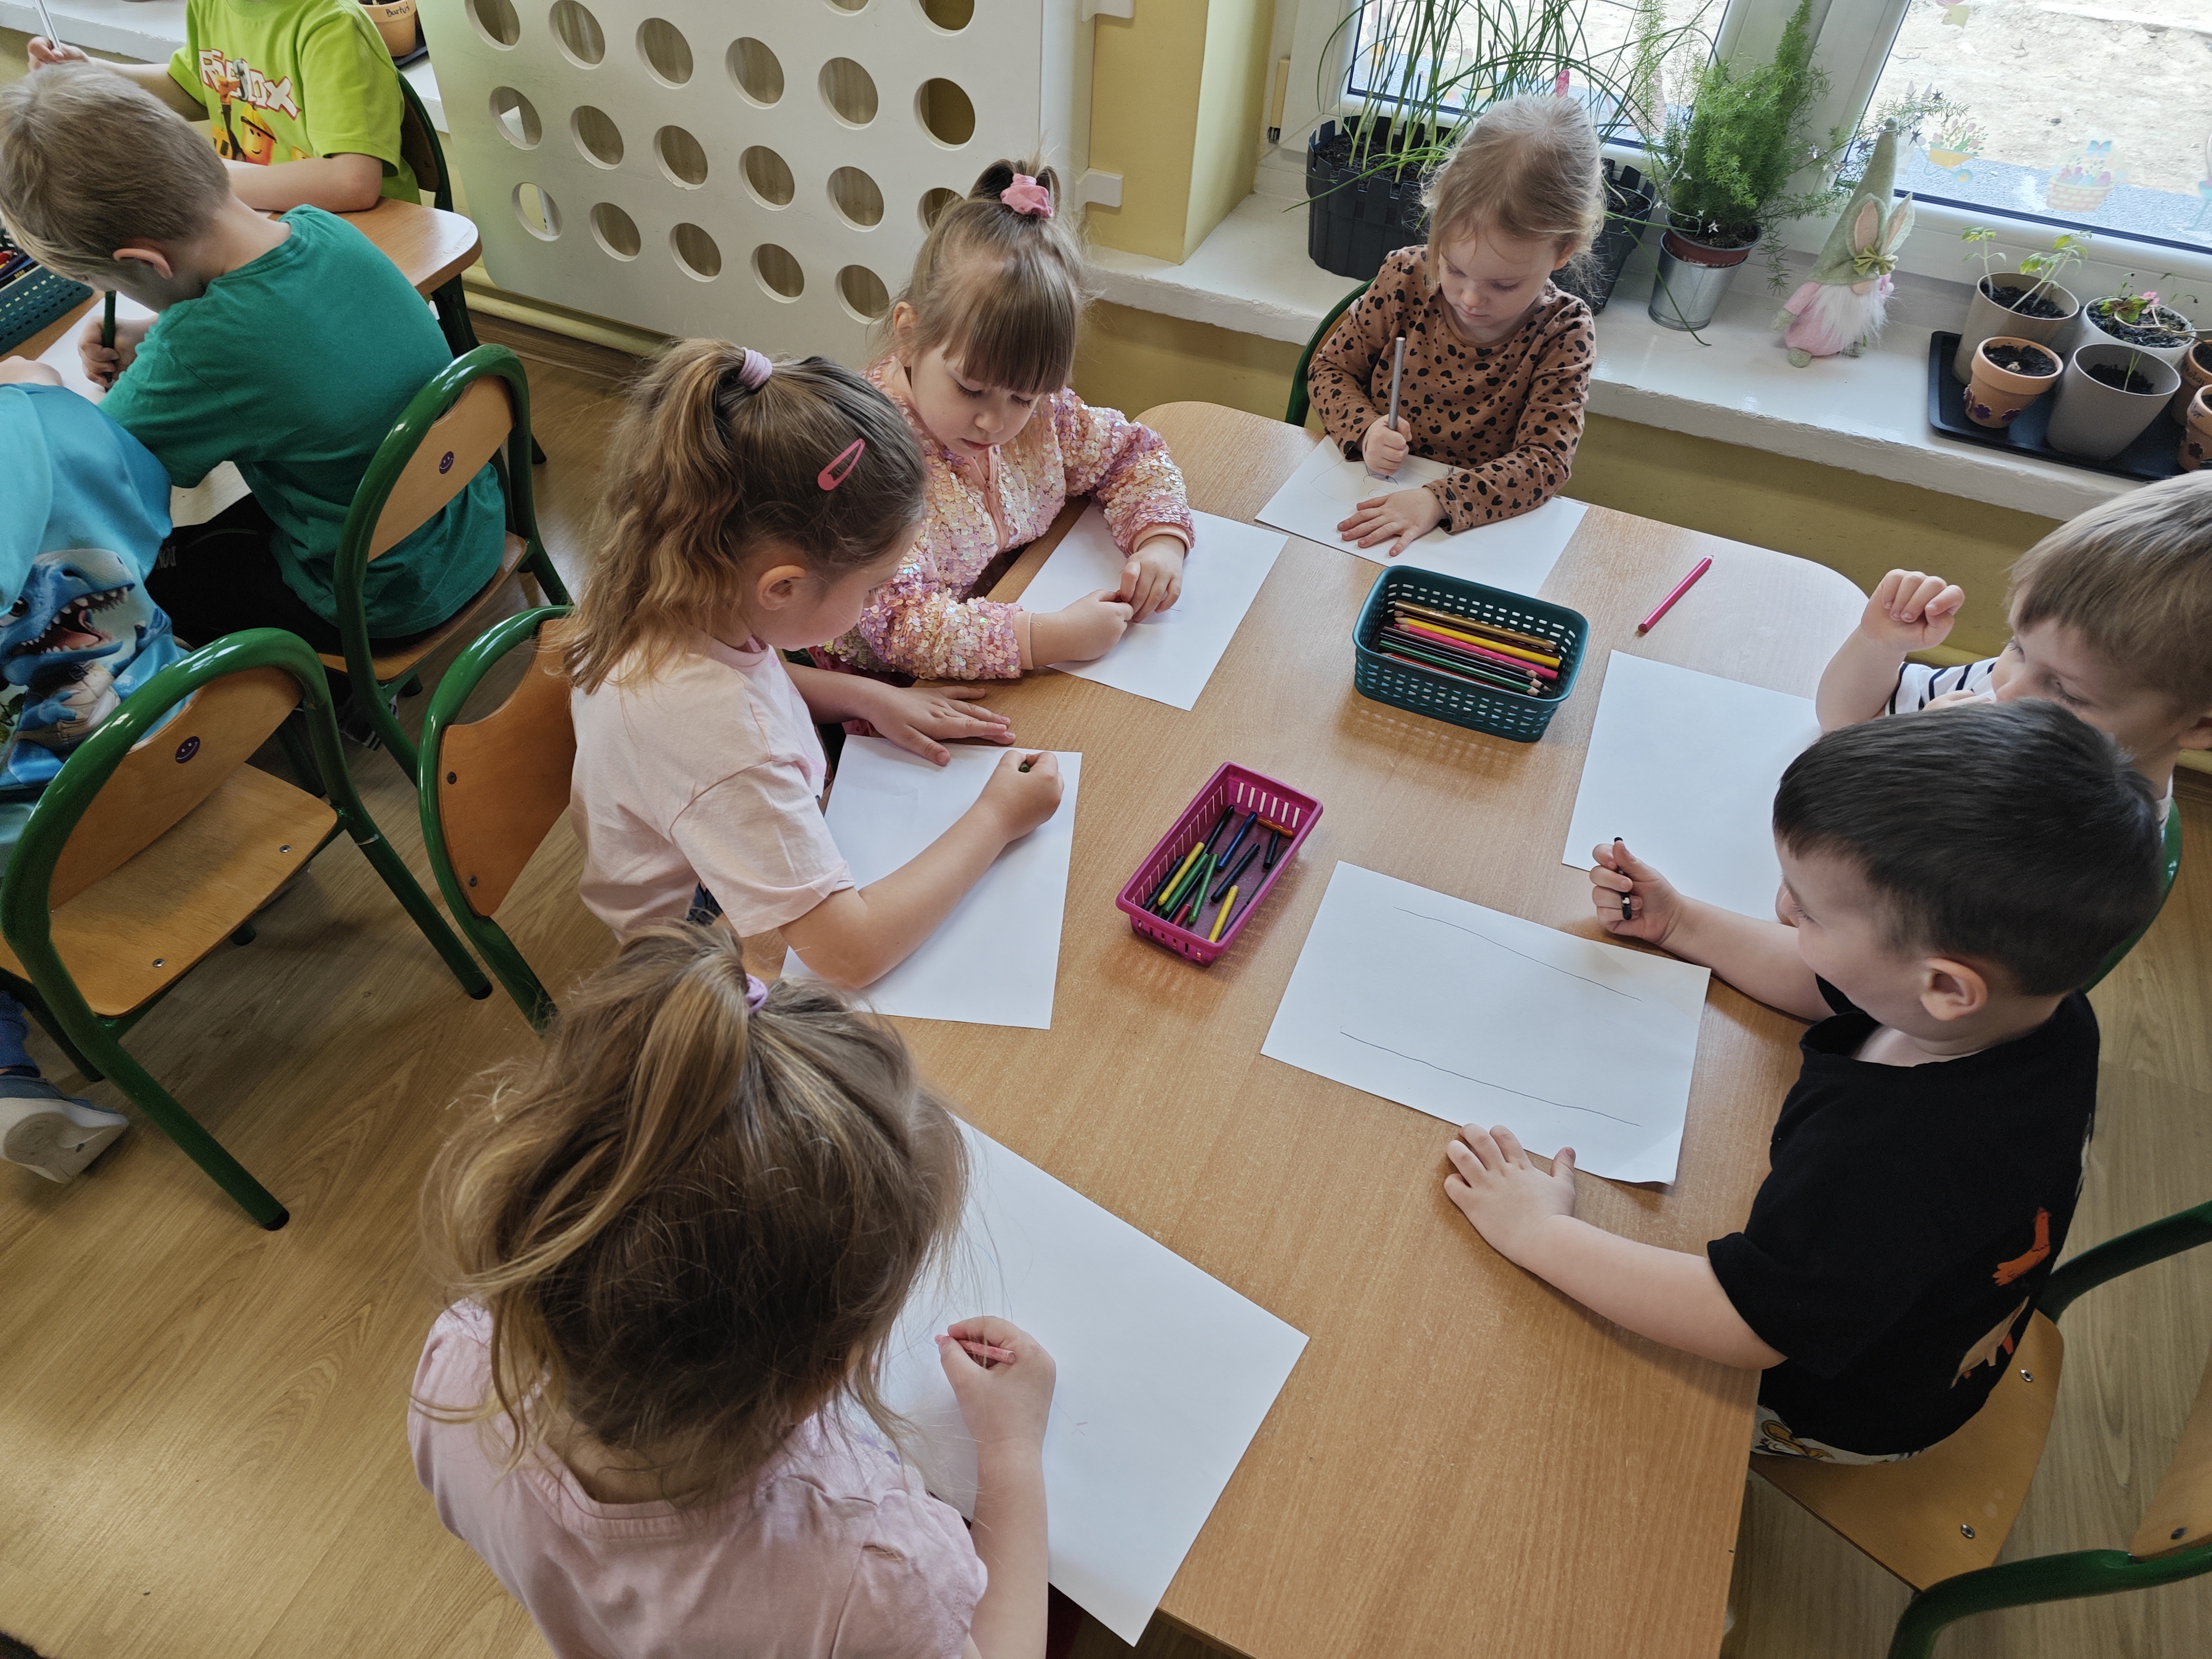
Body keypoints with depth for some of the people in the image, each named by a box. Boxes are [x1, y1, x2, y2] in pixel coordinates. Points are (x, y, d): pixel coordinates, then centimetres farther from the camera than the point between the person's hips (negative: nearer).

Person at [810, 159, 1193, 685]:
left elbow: (1129, 452, 11)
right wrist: (1049, 638, -39)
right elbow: (892, 622, -33)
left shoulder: (1035, 409, -5)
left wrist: (1162, 541, -9)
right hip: (897, 699, -5)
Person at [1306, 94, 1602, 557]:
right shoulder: (1406, 279, -7)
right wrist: (1365, 430, -17)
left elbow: (1546, 459, -18)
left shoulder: (1564, 333, -12)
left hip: (1476, 527, -2)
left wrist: (1440, 501, -34)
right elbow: (1330, 367, 5)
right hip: (1366, 494, 2)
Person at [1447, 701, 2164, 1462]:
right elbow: (1831, 991, -2)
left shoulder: (1902, 1155, -48)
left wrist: (1544, 1238, -36)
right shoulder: (2043, 1009, -21)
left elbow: (1744, 1325, -41)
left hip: (1836, 1409, -7)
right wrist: (1679, 924, -1)